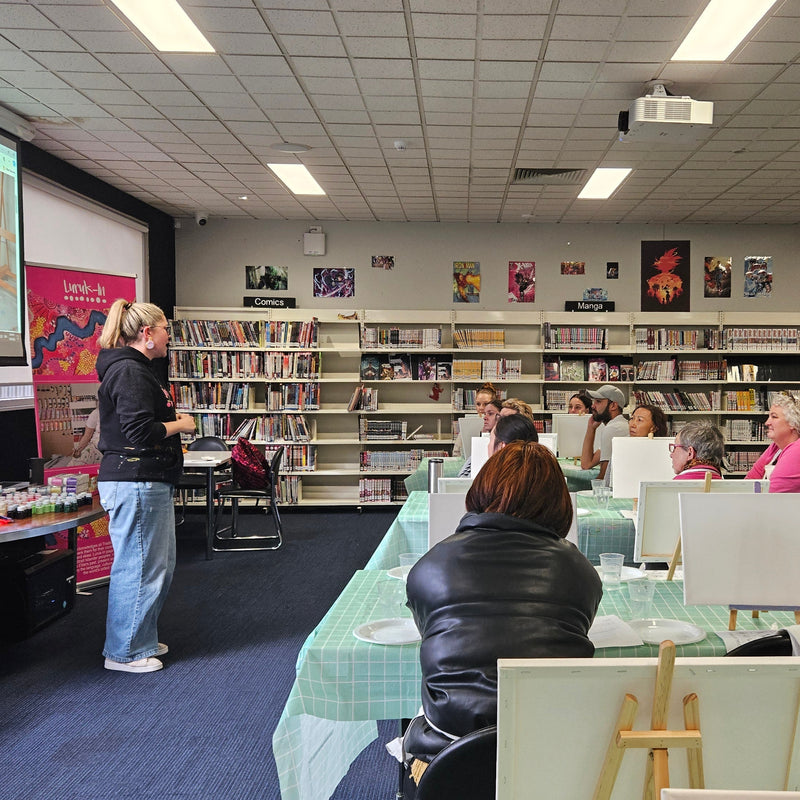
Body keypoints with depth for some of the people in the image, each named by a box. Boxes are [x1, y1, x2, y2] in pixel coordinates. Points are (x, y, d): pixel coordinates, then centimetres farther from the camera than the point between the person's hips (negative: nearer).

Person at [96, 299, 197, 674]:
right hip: (134, 484, -11)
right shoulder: (129, 372, -17)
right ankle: (123, 653, 11)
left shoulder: (135, 368, 17)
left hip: (148, 484, 11)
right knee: (139, 567, -2)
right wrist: (180, 425, -10)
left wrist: (172, 419, 12)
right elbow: (141, 431, -25)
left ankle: (141, 639, 31)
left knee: (159, 565, 19)